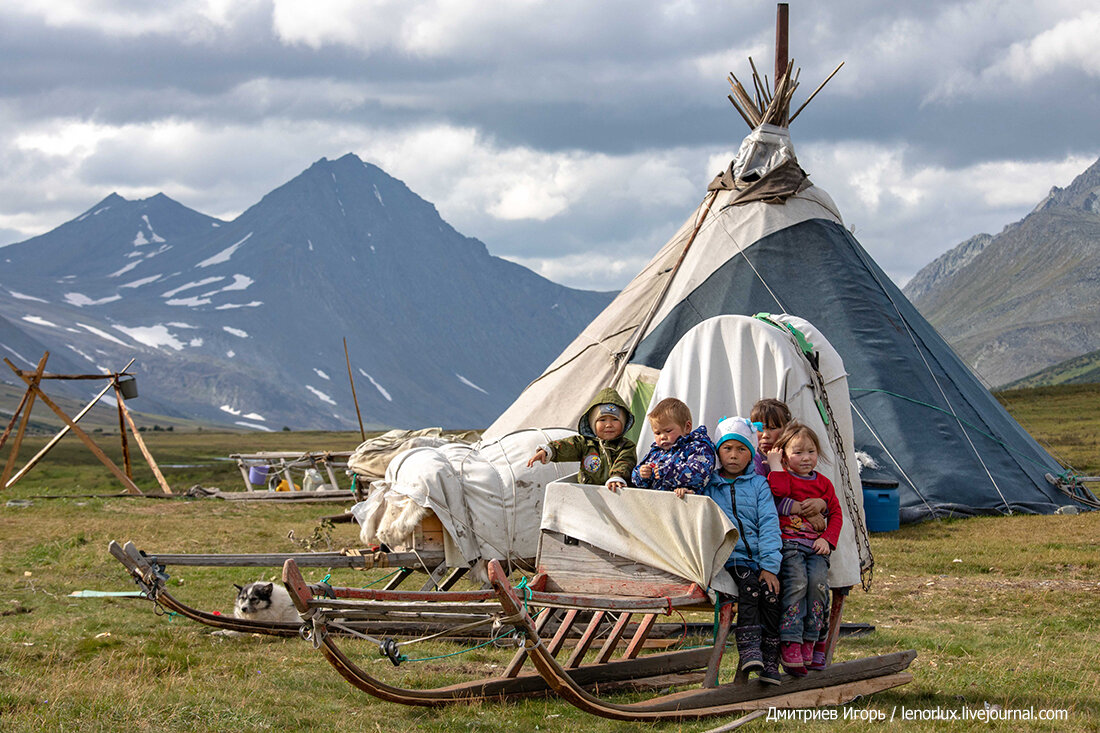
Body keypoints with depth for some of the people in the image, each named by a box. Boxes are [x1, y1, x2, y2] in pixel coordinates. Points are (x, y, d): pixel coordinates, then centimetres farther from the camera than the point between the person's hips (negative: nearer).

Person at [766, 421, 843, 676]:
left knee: (818, 581, -24)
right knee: (796, 580, -28)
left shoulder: (823, 483, 20)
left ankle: (811, 641, -13)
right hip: (788, 543, -3)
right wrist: (775, 465, -6)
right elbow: (779, 491, -15)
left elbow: (836, 514, 19)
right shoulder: (783, 477, 9)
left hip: (816, 547, 3)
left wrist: (827, 539, 3)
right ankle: (790, 644, -28)